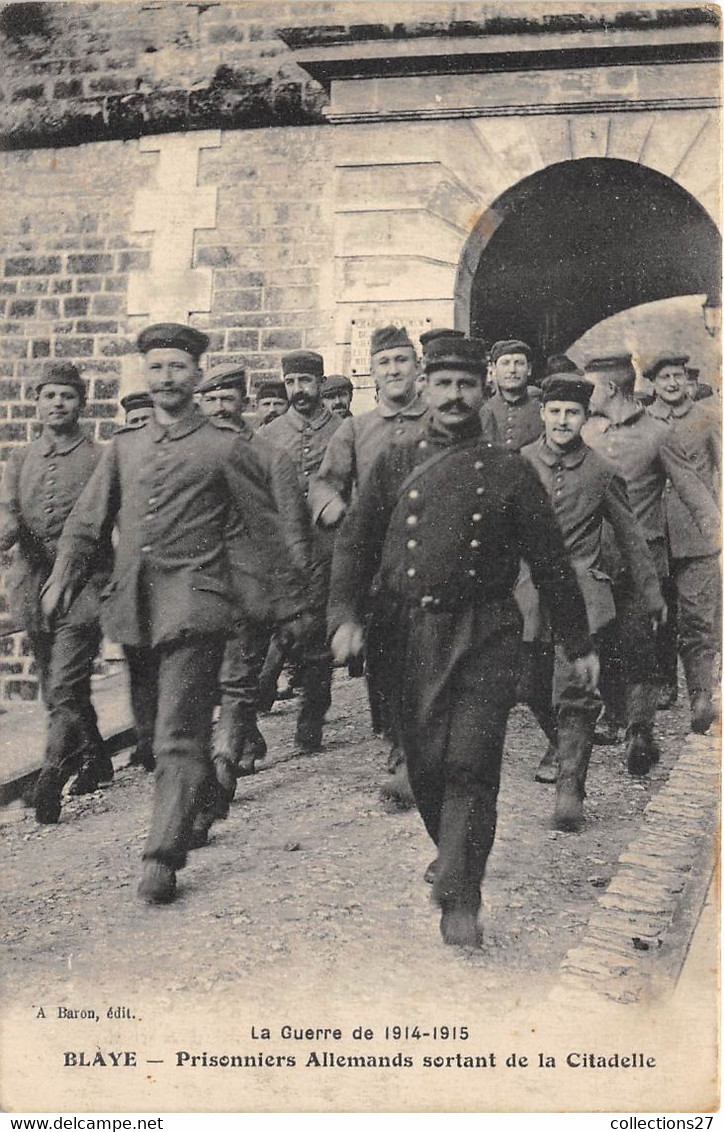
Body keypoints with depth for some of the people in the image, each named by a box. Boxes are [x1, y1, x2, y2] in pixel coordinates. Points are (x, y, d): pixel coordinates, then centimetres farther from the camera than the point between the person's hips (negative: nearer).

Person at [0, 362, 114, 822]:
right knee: (58, 691, 15)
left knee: (65, 689, -13)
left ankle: (51, 781, -9)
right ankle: (96, 762, 33)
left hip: (84, 586, -5)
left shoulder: (102, 460, 0)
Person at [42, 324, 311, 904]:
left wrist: (292, 605, 6)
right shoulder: (124, 446, 16)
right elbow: (87, 520, 16)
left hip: (192, 604, -5)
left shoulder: (226, 447, 3)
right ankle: (195, 808, 35)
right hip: (132, 606, 5)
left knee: (179, 735, -10)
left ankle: (163, 858, -9)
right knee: (161, 728, 15)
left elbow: (267, 530, 5)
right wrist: (63, 576, 1)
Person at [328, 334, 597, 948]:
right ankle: (455, 853, 35)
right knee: (424, 766, 8)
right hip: (412, 637, 2)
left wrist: (579, 644, 10)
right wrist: (345, 614, -10)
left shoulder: (510, 472, 4)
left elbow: (551, 561, 8)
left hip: (486, 639, -2)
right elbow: (356, 540, 5)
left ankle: (460, 898, 2)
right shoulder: (395, 463, 8)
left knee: (471, 766, -8)